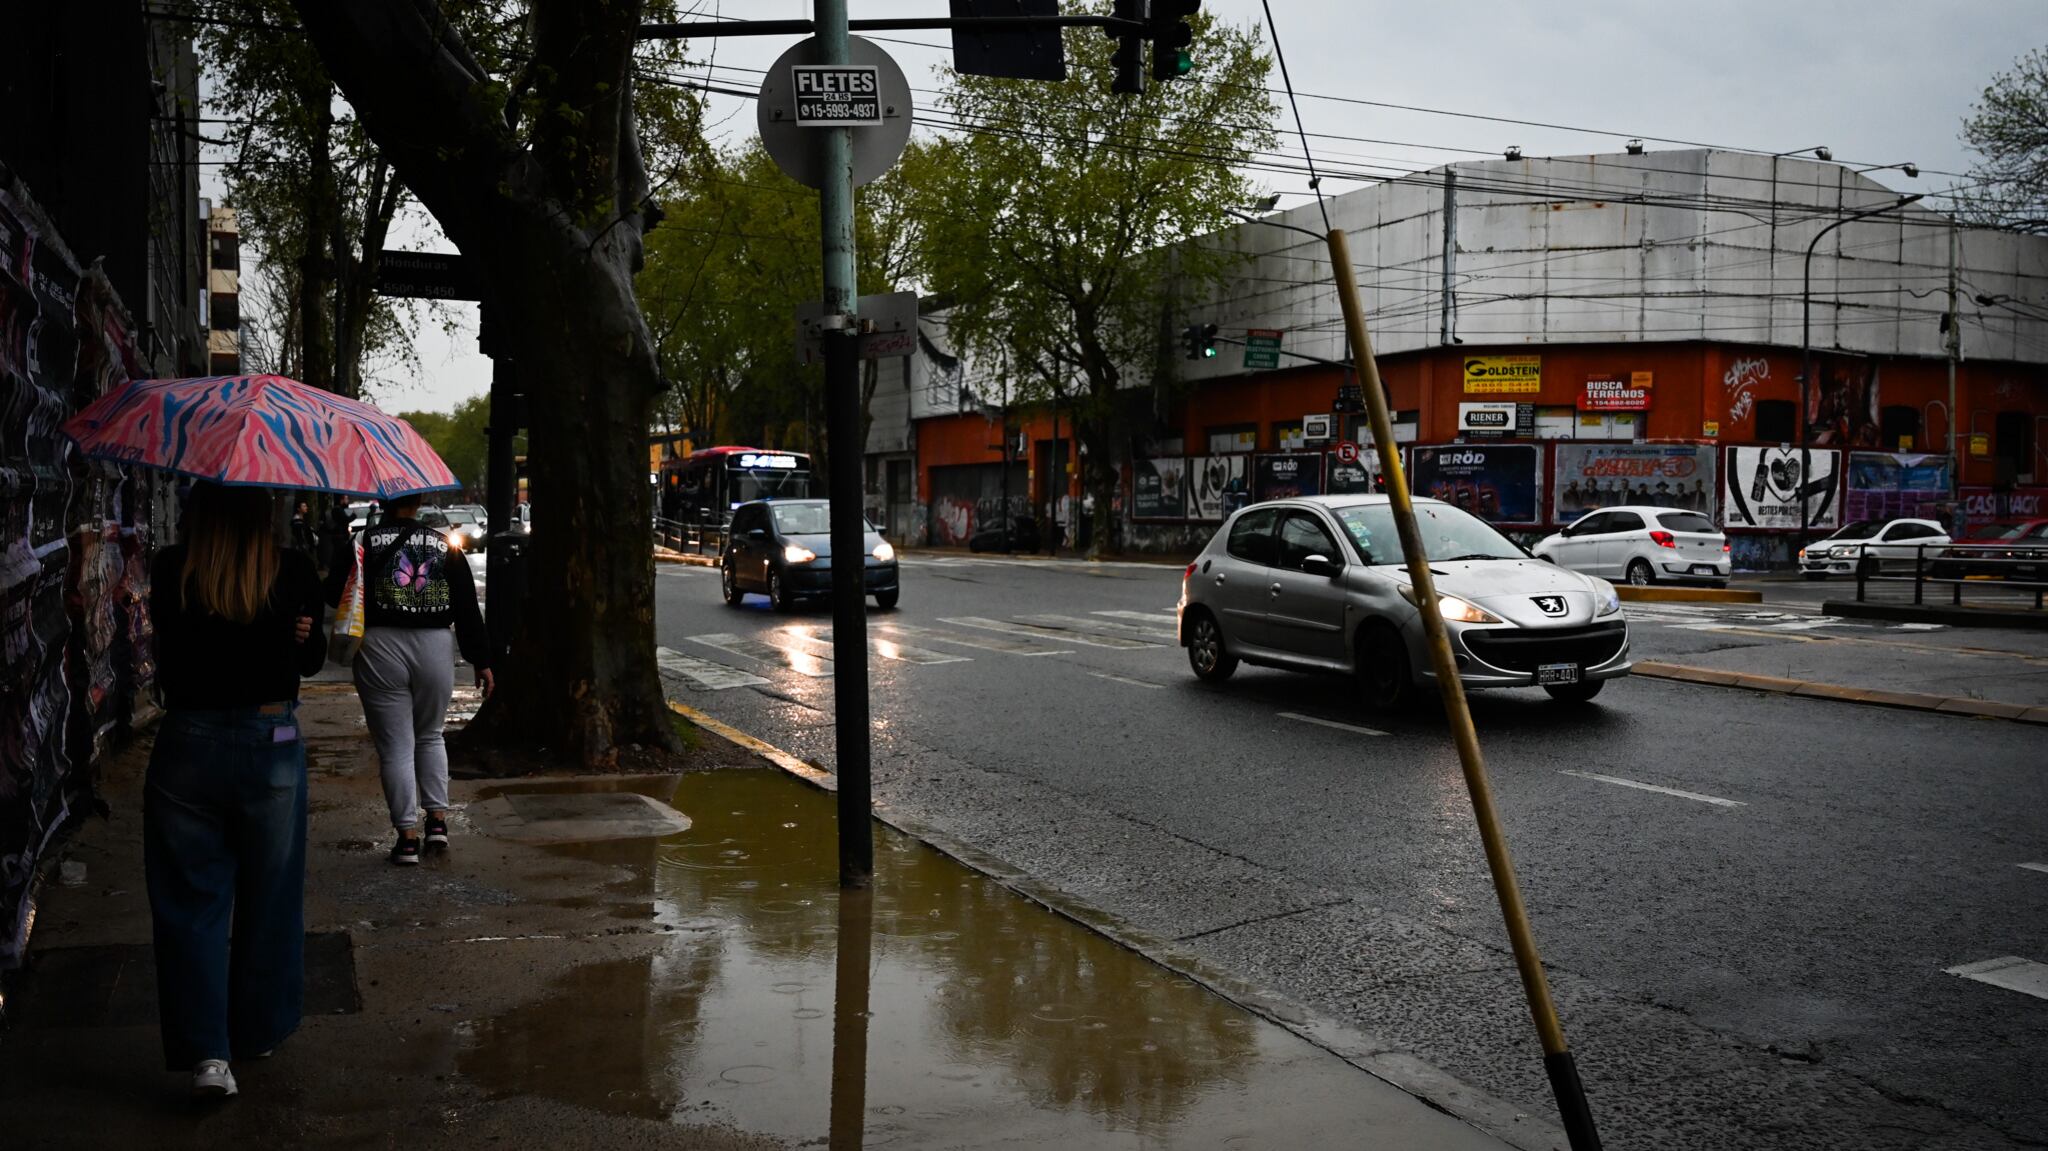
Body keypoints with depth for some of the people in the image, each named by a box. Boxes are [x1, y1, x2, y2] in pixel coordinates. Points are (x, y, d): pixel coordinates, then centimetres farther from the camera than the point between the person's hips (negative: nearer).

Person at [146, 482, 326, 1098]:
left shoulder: (170, 570, -8)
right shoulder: (293, 571, -9)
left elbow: (167, 663, 6)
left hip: (188, 746, 0)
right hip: (272, 746, 1)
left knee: (191, 899, 8)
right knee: (267, 898, 16)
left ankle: (206, 1051, 0)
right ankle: (260, 1030, 29)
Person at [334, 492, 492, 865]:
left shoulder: (365, 542, -3)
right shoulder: (443, 544, 5)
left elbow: (335, 594, -5)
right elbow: (467, 605, 3)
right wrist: (480, 660, 7)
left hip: (380, 647, -2)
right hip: (435, 648, 2)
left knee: (395, 746, 4)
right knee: (430, 736, 21)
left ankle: (408, 835, 4)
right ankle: (437, 818, 14)